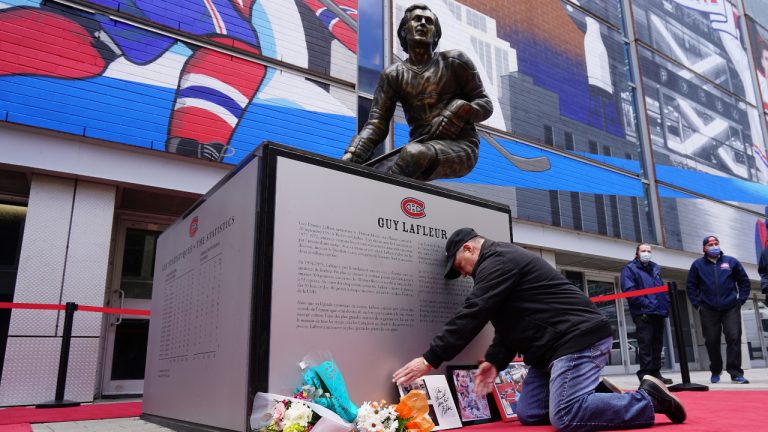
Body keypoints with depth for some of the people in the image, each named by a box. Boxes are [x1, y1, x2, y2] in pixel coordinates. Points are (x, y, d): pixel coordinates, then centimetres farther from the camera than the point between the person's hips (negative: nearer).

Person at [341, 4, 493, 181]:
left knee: (413, 153, -36)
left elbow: (485, 104, 8)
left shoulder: (454, 61, 7)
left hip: (460, 147, -2)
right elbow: (376, 123, 2)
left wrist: (461, 109, -17)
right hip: (420, 149, 3)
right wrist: (348, 159, -17)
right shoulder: (392, 75, 13)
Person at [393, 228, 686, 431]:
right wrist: (494, 361, 2)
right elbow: (510, 324, 19)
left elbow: (472, 315, -18)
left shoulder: (498, 260, -11)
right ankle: (599, 397, 13)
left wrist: (430, 360, -16)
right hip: (555, 346, 10)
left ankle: (648, 398, -3)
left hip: (580, 339, -10)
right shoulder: (502, 262, 23)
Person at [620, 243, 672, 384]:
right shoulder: (630, 269, 0)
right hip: (643, 314, -7)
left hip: (658, 313, 7)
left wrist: (666, 305, 7)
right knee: (645, 344, -9)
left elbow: (662, 288, 24)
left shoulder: (655, 268, 22)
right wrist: (646, 303, -17)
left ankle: (655, 373, 17)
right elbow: (629, 291, -11)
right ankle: (645, 374, -7)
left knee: (657, 345, 10)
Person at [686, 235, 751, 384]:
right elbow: (691, 286, 7)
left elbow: (744, 281, 10)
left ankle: (736, 373, -1)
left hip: (731, 308, 0)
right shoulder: (697, 265, 5)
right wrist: (697, 304, 0)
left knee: (734, 338, -7)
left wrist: (741, 300, 1)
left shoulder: (731, 262, 6)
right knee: (712, 341, 5)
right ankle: (715, 371, 21)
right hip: (708, 310, 0)